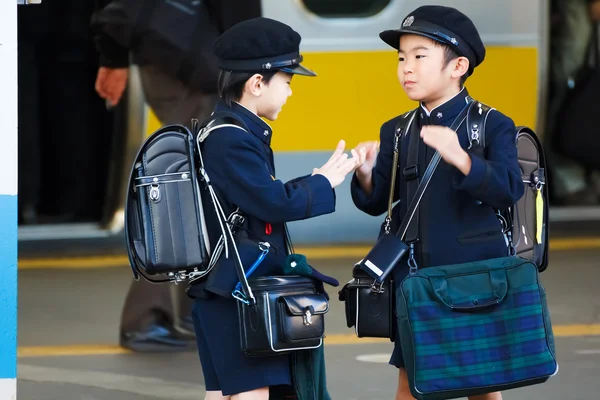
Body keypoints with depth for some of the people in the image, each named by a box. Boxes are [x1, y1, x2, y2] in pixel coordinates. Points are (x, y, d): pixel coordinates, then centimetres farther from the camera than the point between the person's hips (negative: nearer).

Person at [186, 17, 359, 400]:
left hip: (224, 295, 11)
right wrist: (323, 184, -8)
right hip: (236, 293, -11)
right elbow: (273, 203, -21)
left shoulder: (239, 132, 14)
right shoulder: (231, 139, -19)